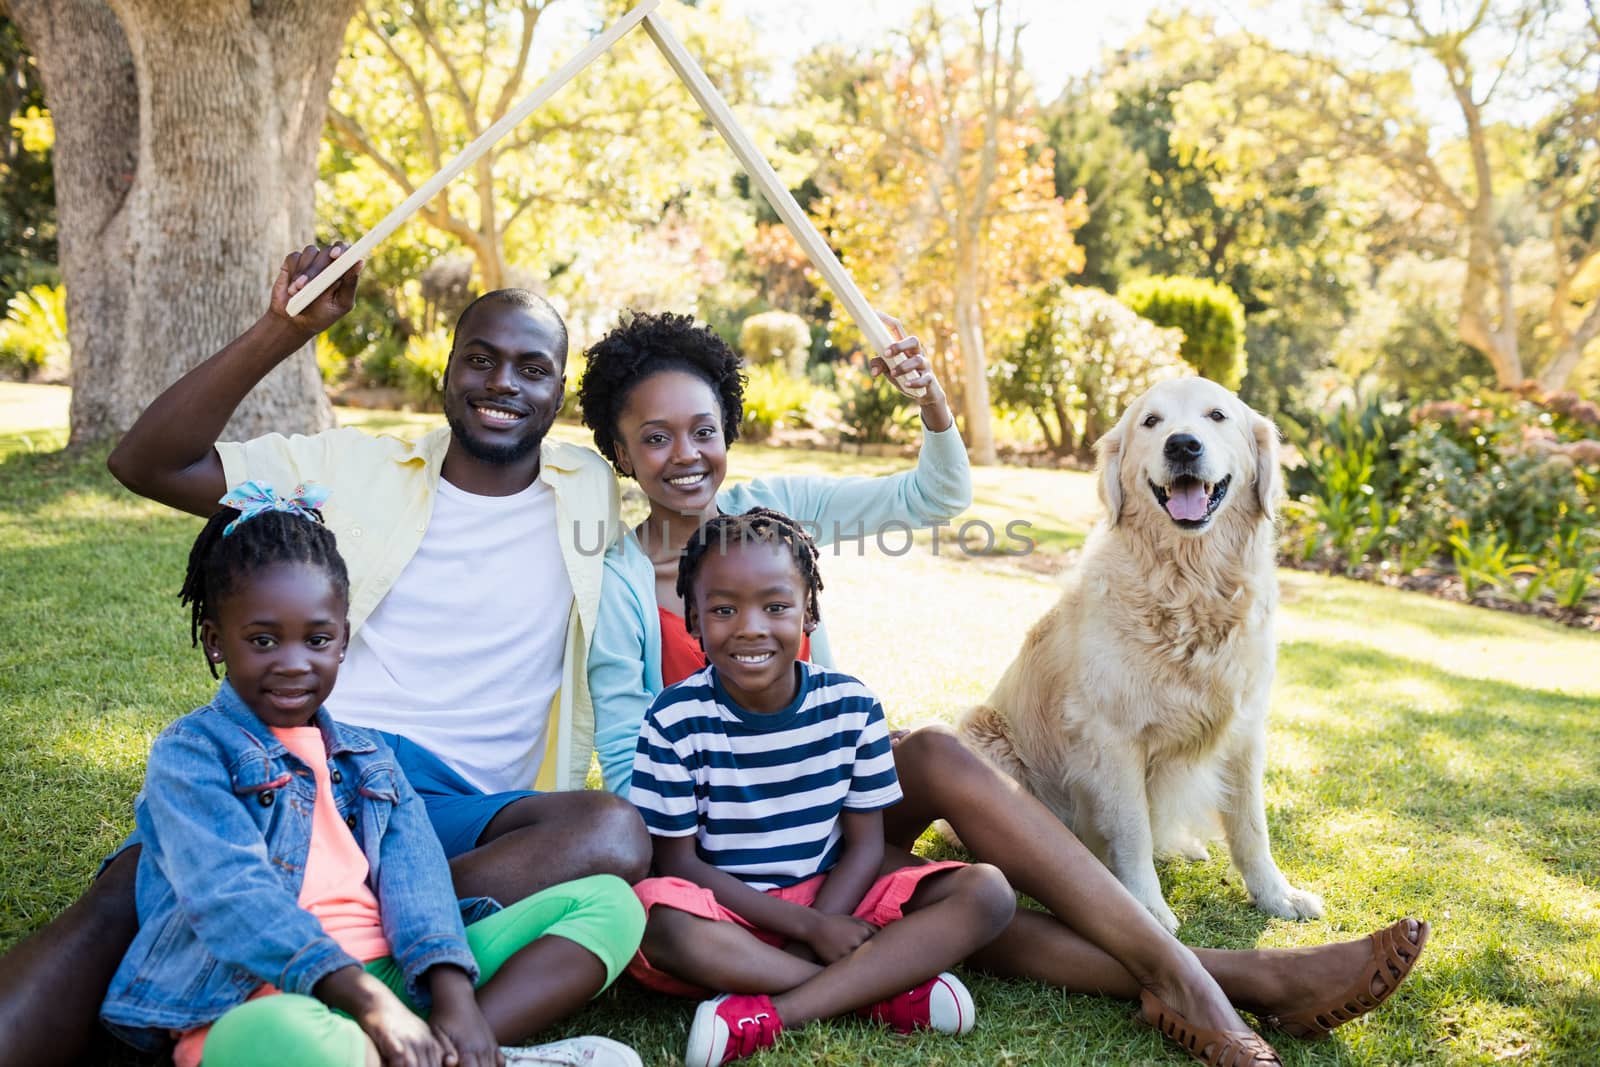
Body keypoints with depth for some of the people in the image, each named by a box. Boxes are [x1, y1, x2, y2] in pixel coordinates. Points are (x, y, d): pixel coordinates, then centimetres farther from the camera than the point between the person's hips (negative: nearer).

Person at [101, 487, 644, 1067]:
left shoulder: (369, 758, 21)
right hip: (265, 1005, -6)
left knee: (609, 900, -2)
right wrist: (368, 1001, -26)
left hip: (394, 974, 6)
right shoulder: (191, 752, 4)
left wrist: (455, 996, -17)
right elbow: (233, 893, -13)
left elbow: (416, 877, 4)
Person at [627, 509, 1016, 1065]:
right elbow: (679, 861, -11)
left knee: (987, 893, -17)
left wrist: (803, 951, -18)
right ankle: (885, 986, -23)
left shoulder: (851, 707, -6)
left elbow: (865, 842, -2)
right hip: (727, 909, -3)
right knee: (660, 921, -38)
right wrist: (808, 927, -18)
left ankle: (768, 1014, -28)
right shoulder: (676, 721, -13)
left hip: (833, 895, 3)